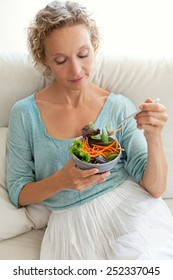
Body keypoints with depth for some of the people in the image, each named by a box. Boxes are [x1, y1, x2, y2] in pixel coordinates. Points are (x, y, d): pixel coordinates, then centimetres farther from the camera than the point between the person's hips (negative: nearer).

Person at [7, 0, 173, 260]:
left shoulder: (119, 106, 0)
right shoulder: (25, 114, -2)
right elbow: (18, 194, 2)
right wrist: (61, 180, -17)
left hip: (131, 208, 2)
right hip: (71, 221, -1)